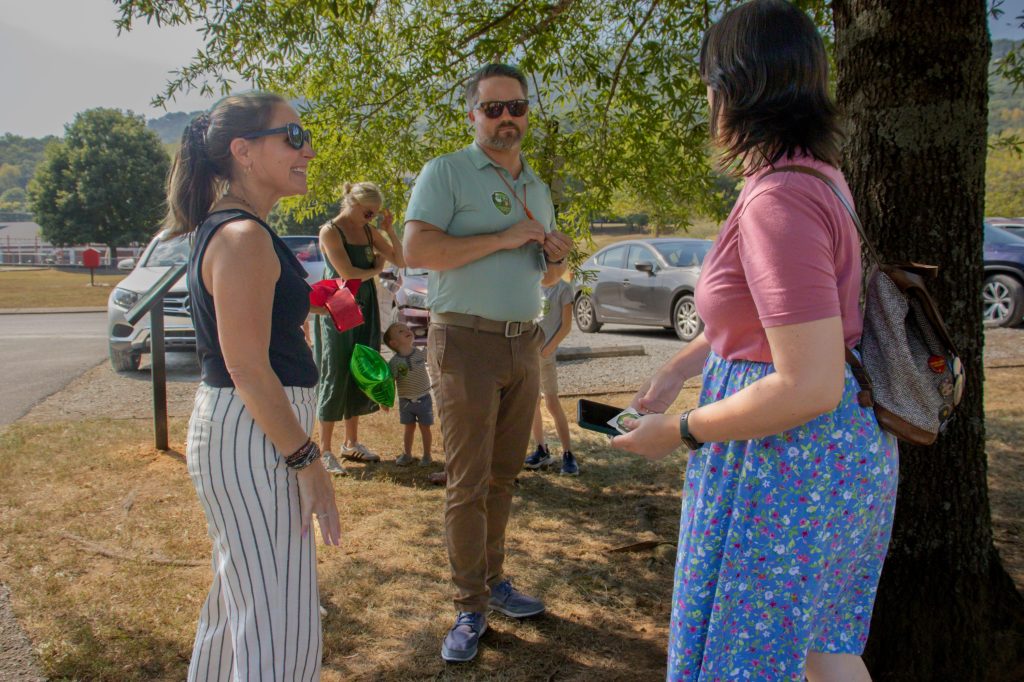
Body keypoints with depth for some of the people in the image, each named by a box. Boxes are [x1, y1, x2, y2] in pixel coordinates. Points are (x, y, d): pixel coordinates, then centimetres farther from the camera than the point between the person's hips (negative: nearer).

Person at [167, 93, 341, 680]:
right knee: (281, 628, -3)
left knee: (241, 598, 26)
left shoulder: (224, 228, 12)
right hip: (253, 438, -11)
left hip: (245, 431, 11)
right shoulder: (245, 237, -19)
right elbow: (248, 370, -23)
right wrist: (308, 461, -19)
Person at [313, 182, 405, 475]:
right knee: (335, 376, -4)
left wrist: (389, 229, -2)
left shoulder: (369, 231, 10)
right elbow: (347, 273, -19)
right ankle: (326, 451, 3)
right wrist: (375, 269, -2)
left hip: (365, 309, 7)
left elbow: (401, 260, 9)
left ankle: (351, 443, 23)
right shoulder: (330, 231, -9)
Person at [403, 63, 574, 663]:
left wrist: (557, 260, 2)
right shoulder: (446, 172, -3)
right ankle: (470, 608, 8)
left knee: (503, 476, 12)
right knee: (467, 483, -3)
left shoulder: (537, 187, 18)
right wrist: (502, 238, -17)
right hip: (467, 342, -6)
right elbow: (418, 250, -17)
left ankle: (493, 579, 26)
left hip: (524, 344, 6)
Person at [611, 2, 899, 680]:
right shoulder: (821, 174, 7)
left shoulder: (777, 202, -25)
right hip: (848, 446, 10)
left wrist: (677, 432, -16)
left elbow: (810, 386, -28)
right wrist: (677, 368, 22)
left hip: (790, 456, -10)